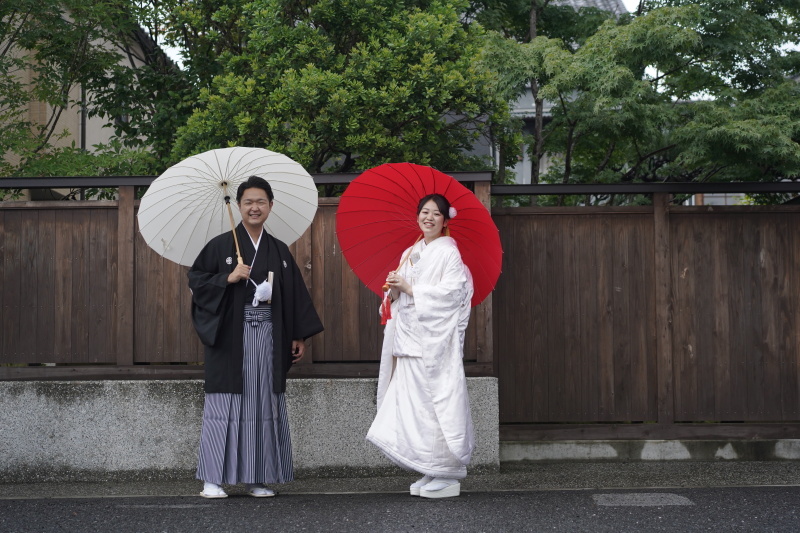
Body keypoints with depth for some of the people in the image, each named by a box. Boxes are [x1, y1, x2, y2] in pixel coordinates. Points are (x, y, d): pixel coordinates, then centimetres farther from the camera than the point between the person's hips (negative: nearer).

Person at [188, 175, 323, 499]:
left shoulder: (279, 251, 12)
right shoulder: (221, 245, 3)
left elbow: (296, 296, 13)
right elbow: (196, 280, 1)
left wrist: (299, 336, 8)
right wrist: (228, 278, -13)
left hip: (268, 336, 3)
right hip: (231, 336, -3)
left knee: (264, 405, 4)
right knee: (225, 405, -4)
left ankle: (259, 479, 11)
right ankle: (213, 479, 2)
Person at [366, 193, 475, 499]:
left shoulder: (448, 253, -5)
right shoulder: (411, 254, 18)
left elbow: (450, 293, -16)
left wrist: (409, 288, -12)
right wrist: (395, 288, -1)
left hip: (436, 340, -7)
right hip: (411, 337, 7)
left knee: (436, 402, -7)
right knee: (414, 402, 5)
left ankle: (448, 477, 0)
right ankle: (432, 473, 14)